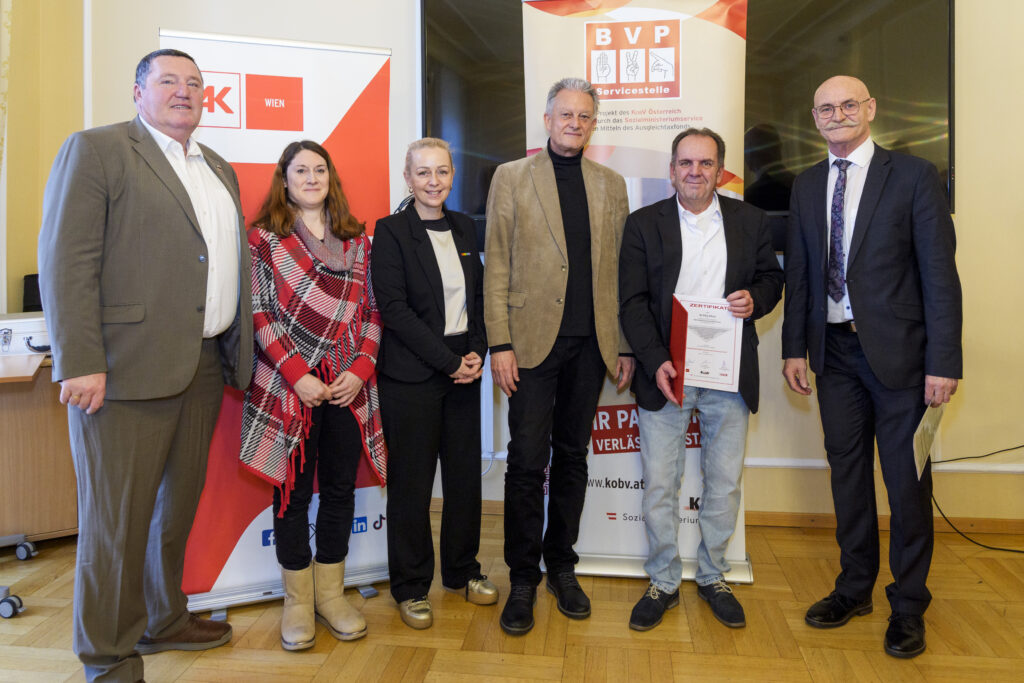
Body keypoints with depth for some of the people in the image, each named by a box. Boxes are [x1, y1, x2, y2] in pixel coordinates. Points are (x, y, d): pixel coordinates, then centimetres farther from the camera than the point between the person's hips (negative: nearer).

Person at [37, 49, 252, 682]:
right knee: (117, 516, 2)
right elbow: (66, 260, -10)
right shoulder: (96, 149, -2)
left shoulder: (219, 170, 20)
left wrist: (237, 352, 11)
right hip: (128, 367, -7)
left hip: (206, 367, 7)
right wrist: (80, 363, -17)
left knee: (179, 505, 18)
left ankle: (164, 620, 36)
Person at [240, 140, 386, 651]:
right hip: (290, 387, -3)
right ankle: (298, 600, 22)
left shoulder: (357, 239, 11)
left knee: (340, 489, 9)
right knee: (294, 490, 6)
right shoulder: (263, 238, 2)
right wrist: (297, 375, -14)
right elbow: (259, 314, -5)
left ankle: (331, 594, 26)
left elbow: (372, 310, 8)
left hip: (348, 387, 3)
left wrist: (359, 369, -6)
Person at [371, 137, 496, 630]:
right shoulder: (390, 231, -4)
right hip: (410, 376, -5)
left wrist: (477, 352, -3)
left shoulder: (463, 228, 12)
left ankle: (462, 571, 29)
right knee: (412, 482, 4)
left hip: (464, 369, 5)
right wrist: (449, 361, -14)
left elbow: (478, 296, 13)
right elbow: (394, 308, -12)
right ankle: (410, 588, 20)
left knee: (465, 474, 10)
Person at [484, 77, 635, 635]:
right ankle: (523, 579, 15)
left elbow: (621, 271, 11)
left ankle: (561, 566, 28)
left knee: (572, 457, 12)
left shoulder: (611, 185, 13)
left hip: (591, 343, 3)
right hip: (534, 340, -3)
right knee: (527, 461, -1)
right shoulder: (511, 177, 4)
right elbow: (496, 265, -1)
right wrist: (499, 344, -8)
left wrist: (626, 345, 6)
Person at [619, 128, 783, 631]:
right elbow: (632, 303, -3)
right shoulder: (643, 224, 2)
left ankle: (713, 577, 31)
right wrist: (656, 361, -16)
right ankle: (663, 582, 22)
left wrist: (756, 299, -9)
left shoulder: (750, 221, 7)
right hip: (665, 373, -1)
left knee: (724, 484, 11)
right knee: (659, 484, 4)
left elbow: (771, 277, 16)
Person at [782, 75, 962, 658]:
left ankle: (908, 605, 24)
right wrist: (795, 347, 6)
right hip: (834, 350, 4)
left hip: (898, 350, -4)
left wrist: (944, 361, -14)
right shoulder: (807, 186, 10)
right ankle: (855, 588, 31)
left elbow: (940, 271, -9)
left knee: (906, 479, 5)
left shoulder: (913, 175, -4)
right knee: (847, 472, 14)